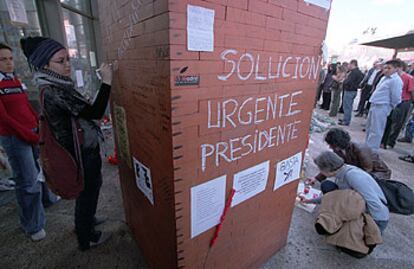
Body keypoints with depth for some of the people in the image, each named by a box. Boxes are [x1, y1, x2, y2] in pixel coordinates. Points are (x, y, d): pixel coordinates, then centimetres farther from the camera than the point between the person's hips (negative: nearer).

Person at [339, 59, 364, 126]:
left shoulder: (353, 72, -19)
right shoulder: (359, 72, 12)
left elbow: (348, 82, -25)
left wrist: (344, 81, -5)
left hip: (349, 91, -10)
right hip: (353, 90, 10)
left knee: (347, 107, -4)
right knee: (349, 106, 17)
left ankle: (346, 121, 2)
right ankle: (346, 119, 27)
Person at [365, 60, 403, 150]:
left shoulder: (396, 80, -14)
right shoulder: (384, 78, 14)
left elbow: (396, 98, -14)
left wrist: (390, 108, -1)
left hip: (381, 107, -10)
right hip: (374, 105, 10)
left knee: (375, 131, -4)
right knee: (369, 128, 18)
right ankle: (367, 146, 31)